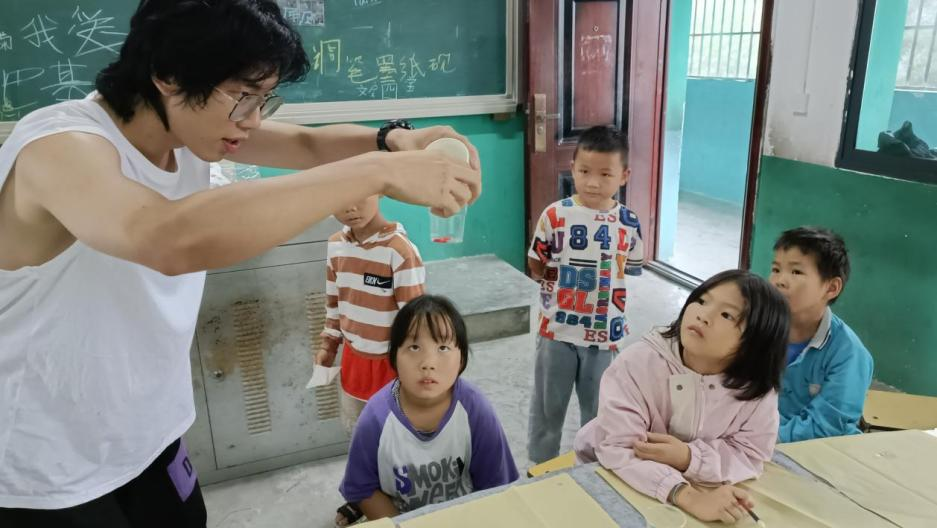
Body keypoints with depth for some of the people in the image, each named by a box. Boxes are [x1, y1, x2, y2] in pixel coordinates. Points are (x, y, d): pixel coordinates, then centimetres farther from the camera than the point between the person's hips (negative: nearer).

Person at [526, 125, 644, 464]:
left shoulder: (629, 223, -5)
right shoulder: (555, 215, -10)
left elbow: (630, 272, 6)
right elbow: (536, 267, -2)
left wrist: (602, 285, -6)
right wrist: (565, 281, -8)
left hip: (605, 333, 1)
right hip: (557, 330, -1)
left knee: (599, 409, 18)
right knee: (548, 406, 15)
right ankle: (541, 468, 35)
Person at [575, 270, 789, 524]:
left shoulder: (757, 386, -15)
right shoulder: (637, 362, -25)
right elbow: (619, 449, -30)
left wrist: (688, 457, -27)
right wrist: (688, 496, -41)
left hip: (708, 490, 2)